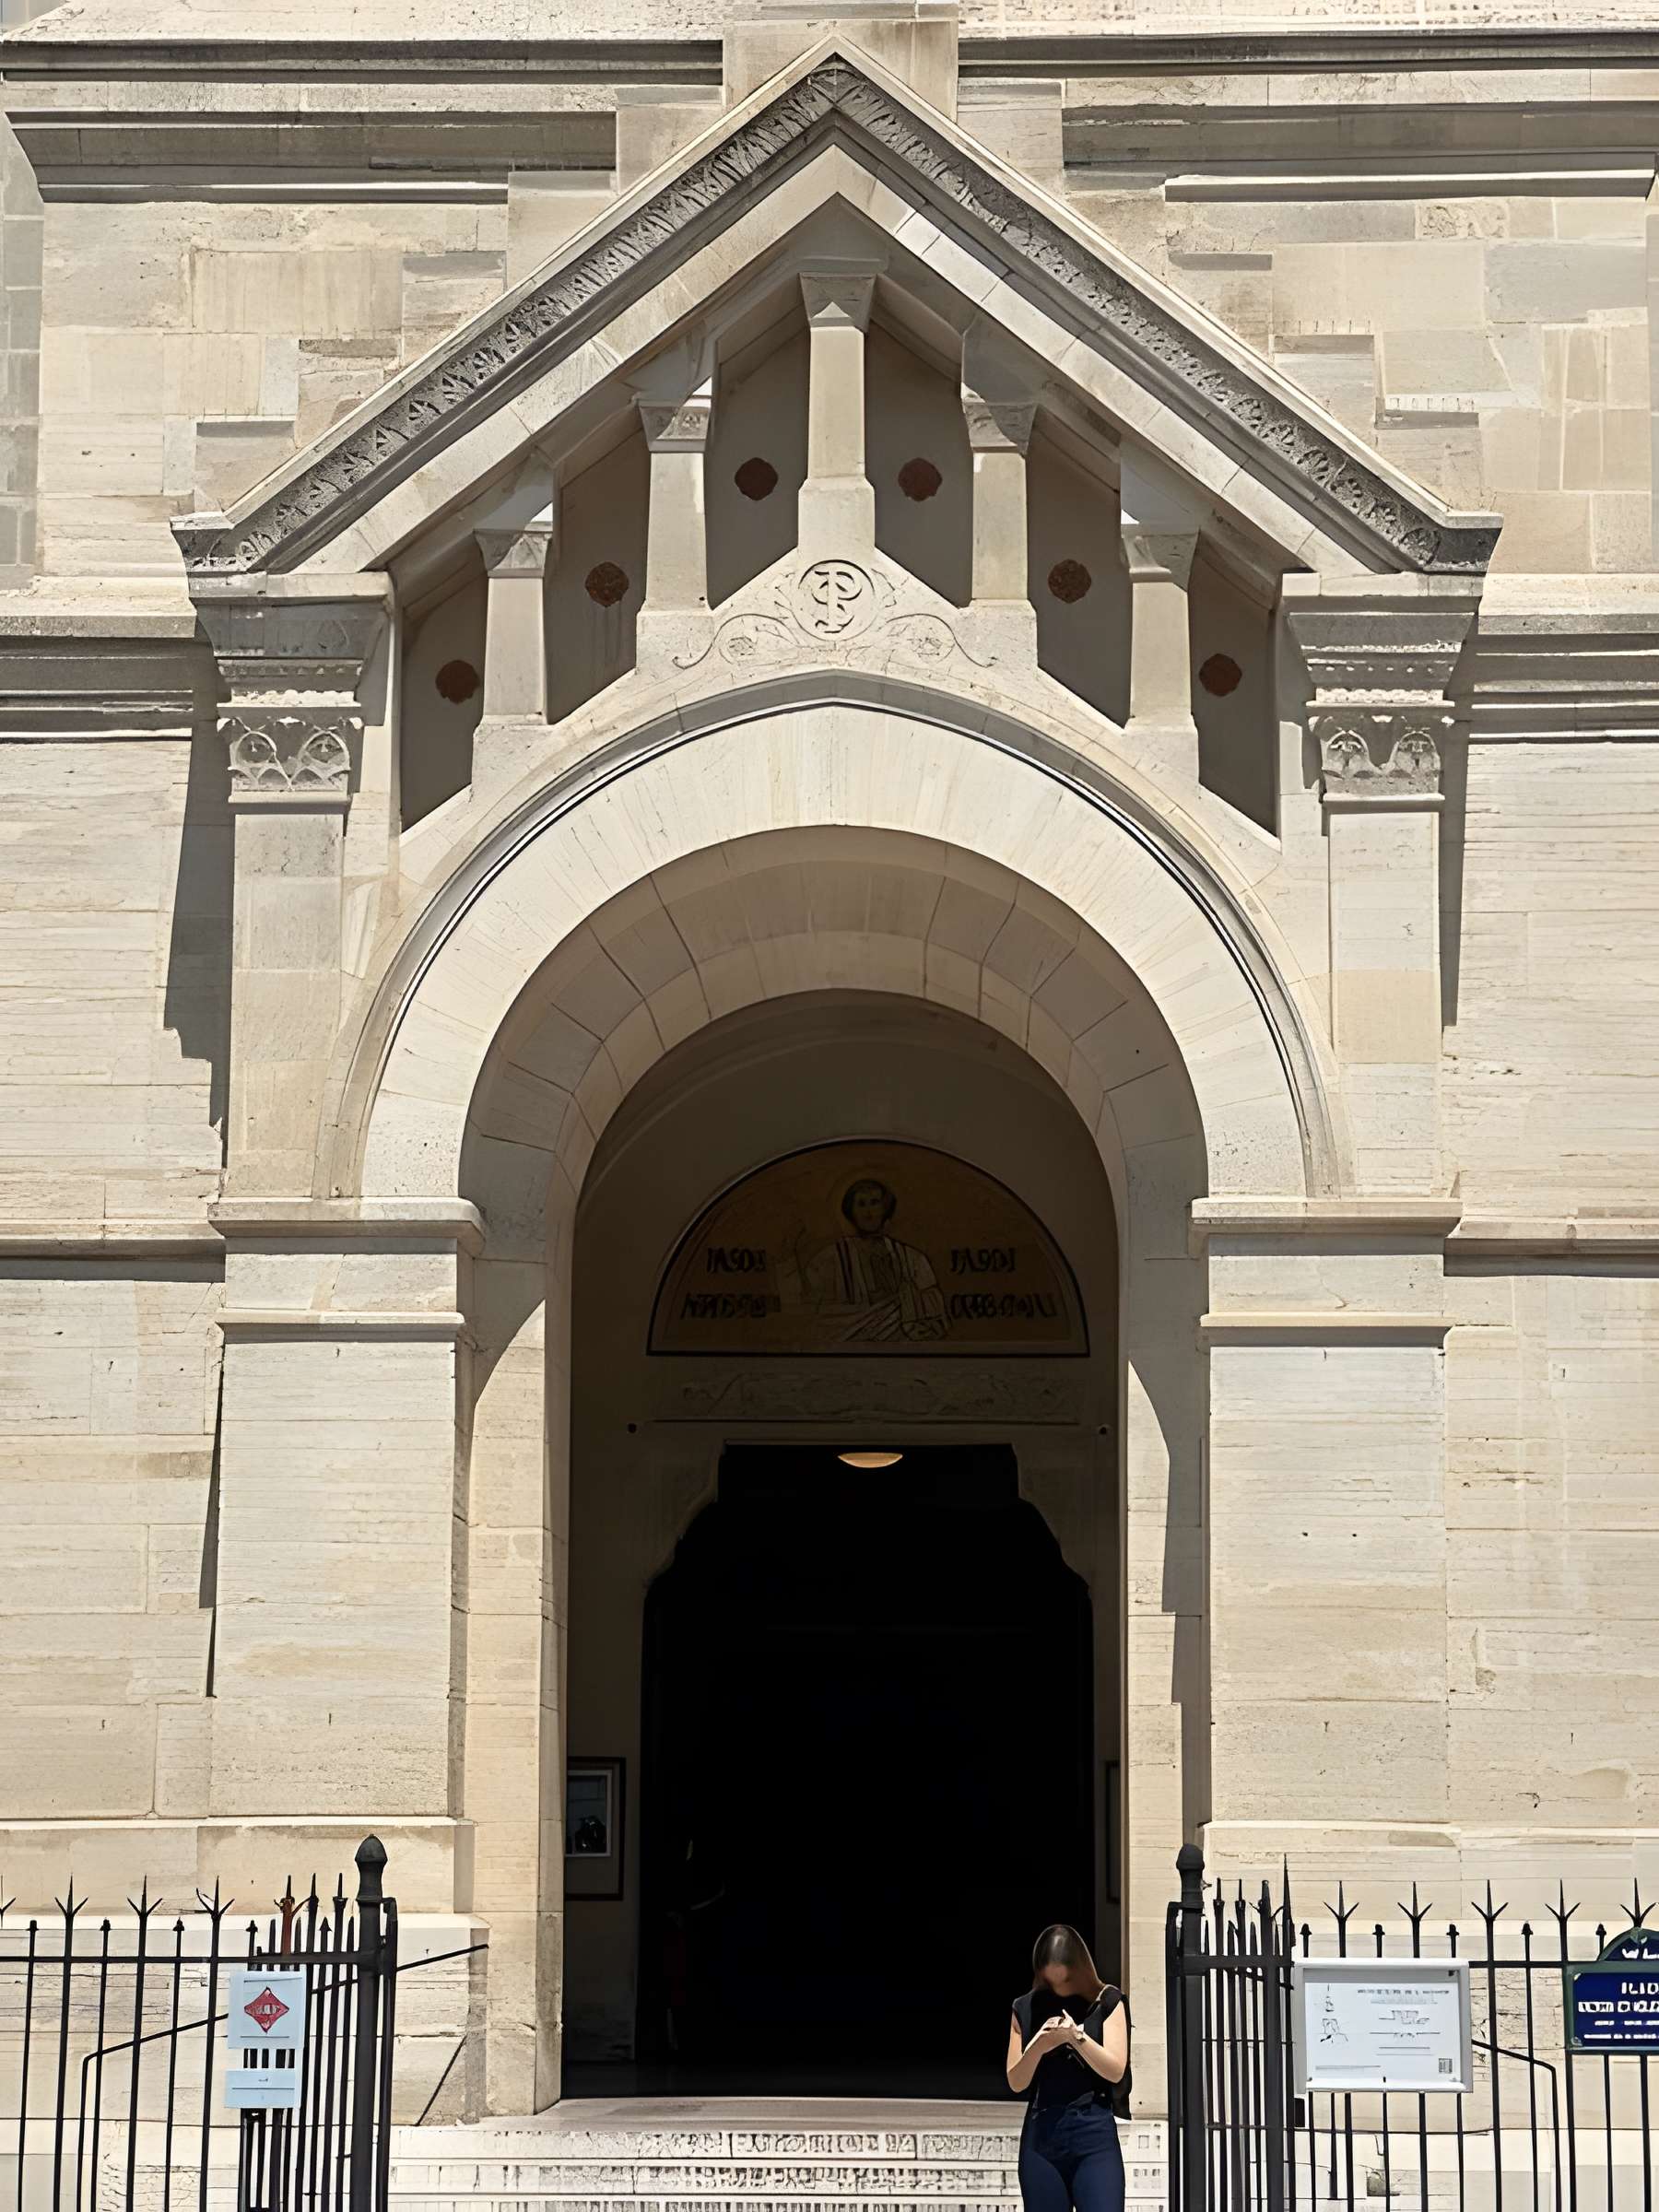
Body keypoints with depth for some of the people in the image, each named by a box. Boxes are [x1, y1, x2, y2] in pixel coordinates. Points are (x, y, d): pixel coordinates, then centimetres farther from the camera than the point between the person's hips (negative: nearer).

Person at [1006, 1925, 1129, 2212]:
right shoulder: (1027, 2008, 8)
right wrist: (1038, 2046, -12)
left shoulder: (1106, 2002, 3)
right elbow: (1016, 2083, 6)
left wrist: (1077, 2036, -17)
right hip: (1042, 2133, 2)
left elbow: (1115, 2071, -4)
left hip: (1094, 2131, -2)